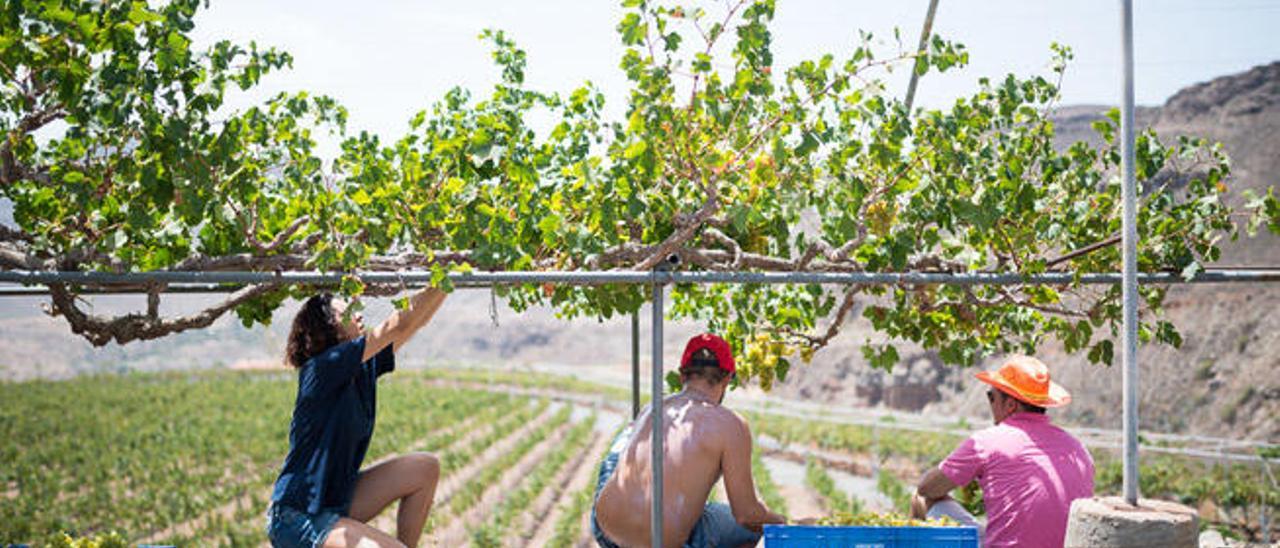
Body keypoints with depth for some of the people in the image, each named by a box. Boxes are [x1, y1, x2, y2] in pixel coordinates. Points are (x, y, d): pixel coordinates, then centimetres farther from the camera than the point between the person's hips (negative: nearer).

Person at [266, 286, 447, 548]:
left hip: (337, 503, 9)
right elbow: (400, 325, -22)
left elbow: (417, 320, 7)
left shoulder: (365, 366, 5)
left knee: (426, 468, 4)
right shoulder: (322, 367, -19)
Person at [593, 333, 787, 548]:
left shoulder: (651, 410, 11)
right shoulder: (731, 425, -6)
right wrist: (778, 521, 19)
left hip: (604, 530, 5)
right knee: (753, 525, 23)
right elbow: (746, 515, -4)